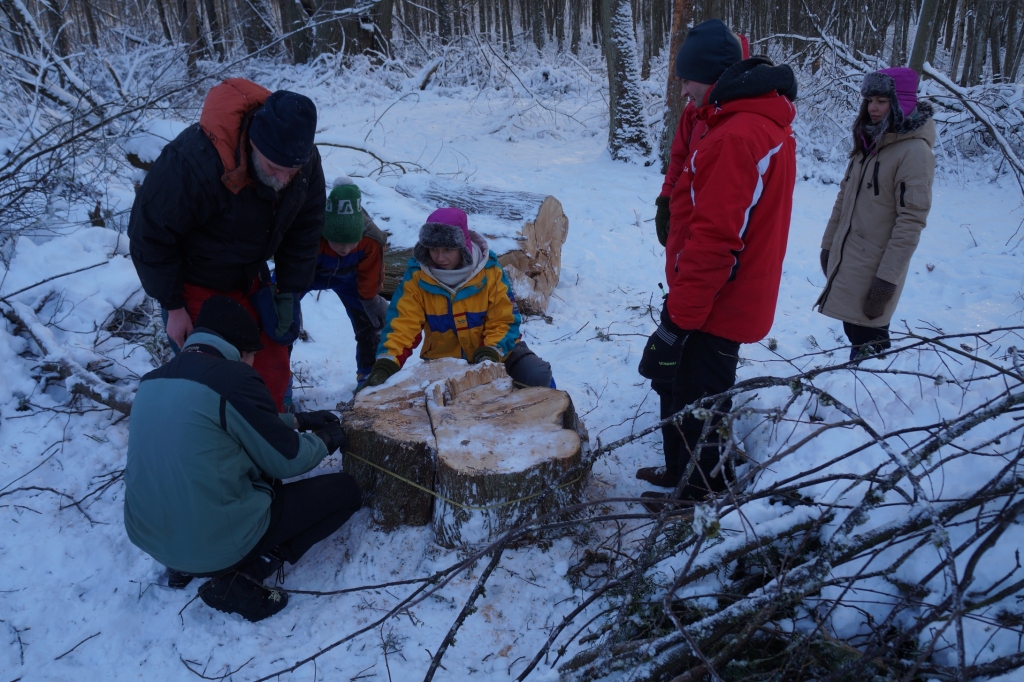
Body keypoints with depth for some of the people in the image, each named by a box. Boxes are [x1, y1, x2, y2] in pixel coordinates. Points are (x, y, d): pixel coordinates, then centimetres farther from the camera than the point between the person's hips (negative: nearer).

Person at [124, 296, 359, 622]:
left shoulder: (152, 381, 5)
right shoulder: (232, 378, -18)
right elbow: (286, 459, -9)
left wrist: (298, 419, 24)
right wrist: (325, 441, 11)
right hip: (221, 543, -8)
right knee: (344, 490, 6)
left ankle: (185, 564, 16)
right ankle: (241, 578, -2)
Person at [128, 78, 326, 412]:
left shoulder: (305, 159, -18)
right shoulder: (192, 162, -35)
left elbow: (305, 229, -3)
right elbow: (149, 234, -22)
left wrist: (289, 293, -6)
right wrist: (173, 306, -16)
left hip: (250, 281, 5)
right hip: (194, 285, -5)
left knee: (273, 371, 7)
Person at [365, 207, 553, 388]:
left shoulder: (489, 271, -15)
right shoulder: (416, 277, -13)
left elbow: (504, 321, -9)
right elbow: (402, 324, -18)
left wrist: (491, 352, -27)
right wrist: (386, 363, -33)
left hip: (496, 350, -2)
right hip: (442, 359, 2)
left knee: (536, 376, -24)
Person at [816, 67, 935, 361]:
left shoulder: (915, 151, -14)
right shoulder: (869, 141, 11)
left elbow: (911, 220, -18)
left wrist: (887, 278, -20)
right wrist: (828, 244, 15)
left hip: (874, 268, -7)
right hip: (846, 258, 7)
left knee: (867, 341, -2)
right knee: (855, 330, 12)